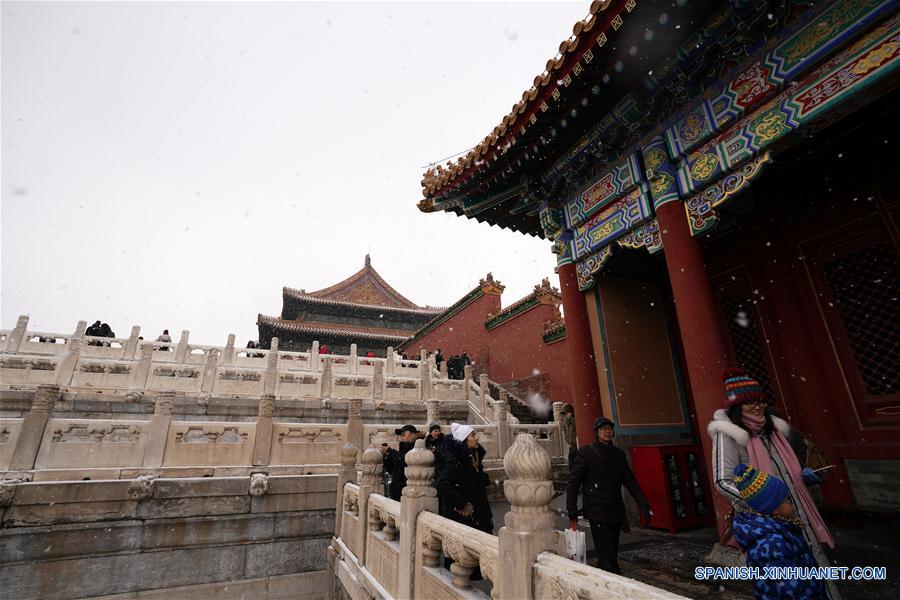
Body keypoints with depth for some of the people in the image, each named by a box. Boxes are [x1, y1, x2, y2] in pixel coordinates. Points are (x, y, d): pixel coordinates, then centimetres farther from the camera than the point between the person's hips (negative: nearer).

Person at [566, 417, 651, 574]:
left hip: (616, 513, 6)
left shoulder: (618, 454, 11)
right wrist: (572, 511, -9)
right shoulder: (586, 453, -6)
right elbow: (573, 483, -6)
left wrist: (643, 505, 7)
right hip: (597, 514, -6)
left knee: (611, 555, 12)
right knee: (608, 559, -8)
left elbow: (630, 482, 16)